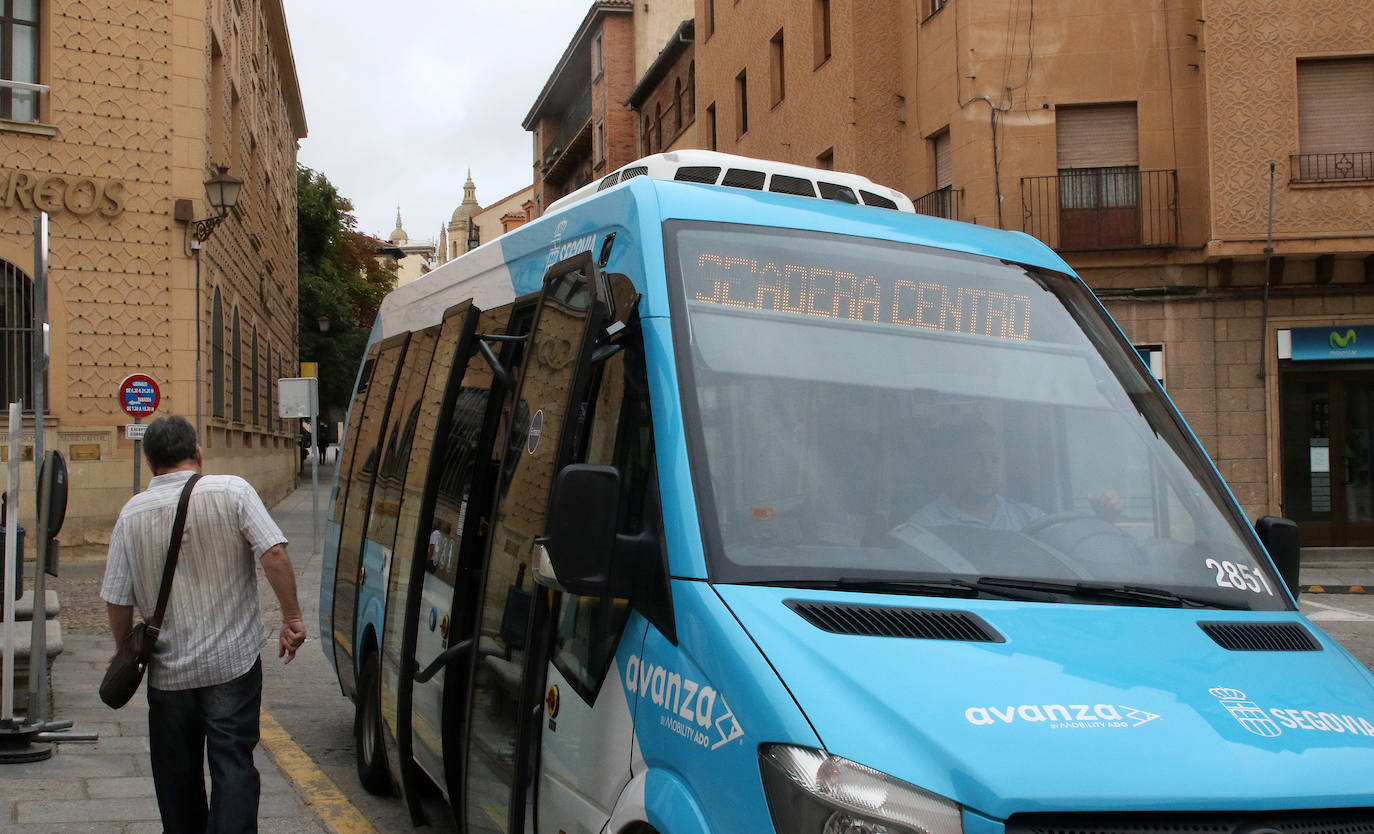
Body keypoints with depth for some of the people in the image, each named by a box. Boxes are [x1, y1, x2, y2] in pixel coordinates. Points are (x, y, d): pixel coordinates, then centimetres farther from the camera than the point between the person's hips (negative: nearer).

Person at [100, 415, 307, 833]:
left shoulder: (132, 514, 0)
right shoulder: (232, 492, -7)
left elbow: (116, 600, 3)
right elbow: (274, 553, -17)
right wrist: (292, 617, -9)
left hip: (168, 669, 2)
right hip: (233, 661, -2)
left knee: (177, 774, 17)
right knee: (233, 766, 0)